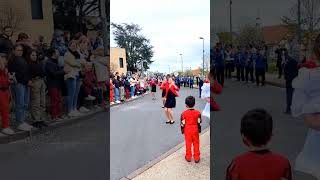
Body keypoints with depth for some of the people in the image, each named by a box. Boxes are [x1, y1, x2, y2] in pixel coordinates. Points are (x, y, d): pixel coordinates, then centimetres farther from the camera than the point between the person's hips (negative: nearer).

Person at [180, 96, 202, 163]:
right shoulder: (198, 112, -7)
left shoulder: (184, 113, -11)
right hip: (195, 130, 1)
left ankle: (188, 157, 19)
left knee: (188, 143, 10)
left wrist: (182, 130, 6)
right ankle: (196, 158, 17)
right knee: (196, 143, 10)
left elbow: (182, 123, -6)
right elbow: (199, 123, -1)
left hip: (187, 130, -1)